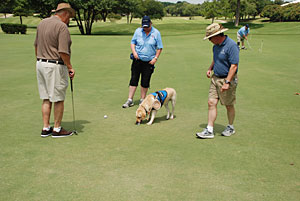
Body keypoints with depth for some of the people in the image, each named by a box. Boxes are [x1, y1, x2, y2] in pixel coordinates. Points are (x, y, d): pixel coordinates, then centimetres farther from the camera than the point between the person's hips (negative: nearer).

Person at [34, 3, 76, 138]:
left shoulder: (42, 23, 10)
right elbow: (63, 51, -21)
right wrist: (70, 67, -11)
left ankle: (46, 128, 17)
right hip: (55, 66, -8)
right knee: (58, 99, 4)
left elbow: (36, 45, 17)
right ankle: (57, 129, 13)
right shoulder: (62, 27, -15)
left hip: (41, 64, 8)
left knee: (46, 99, 13)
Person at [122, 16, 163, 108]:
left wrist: (155, 58, -6)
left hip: (149, 62, -1)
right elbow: (132, 42, 10)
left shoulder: (156, 33, -1)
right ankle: (130, 100, 6)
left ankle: (142, 100, 17)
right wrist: (134, 52, -8)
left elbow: (159, 48, 4)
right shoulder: (138, 31, 3)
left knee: (145, 82, 3)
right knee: (134, 80, 0)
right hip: (137, 60, 1)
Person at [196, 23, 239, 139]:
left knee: (229, 105, 8)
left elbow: (234, 66, -21)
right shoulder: (216, 46, 8)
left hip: (227, 79, -8)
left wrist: (227, 82, -25)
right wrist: (210, 69, 7)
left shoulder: (231, 45, -19)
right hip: (215, 78, 8)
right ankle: (209, 130, 6)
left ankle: (231, 128, 28)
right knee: (211, 103, 2)